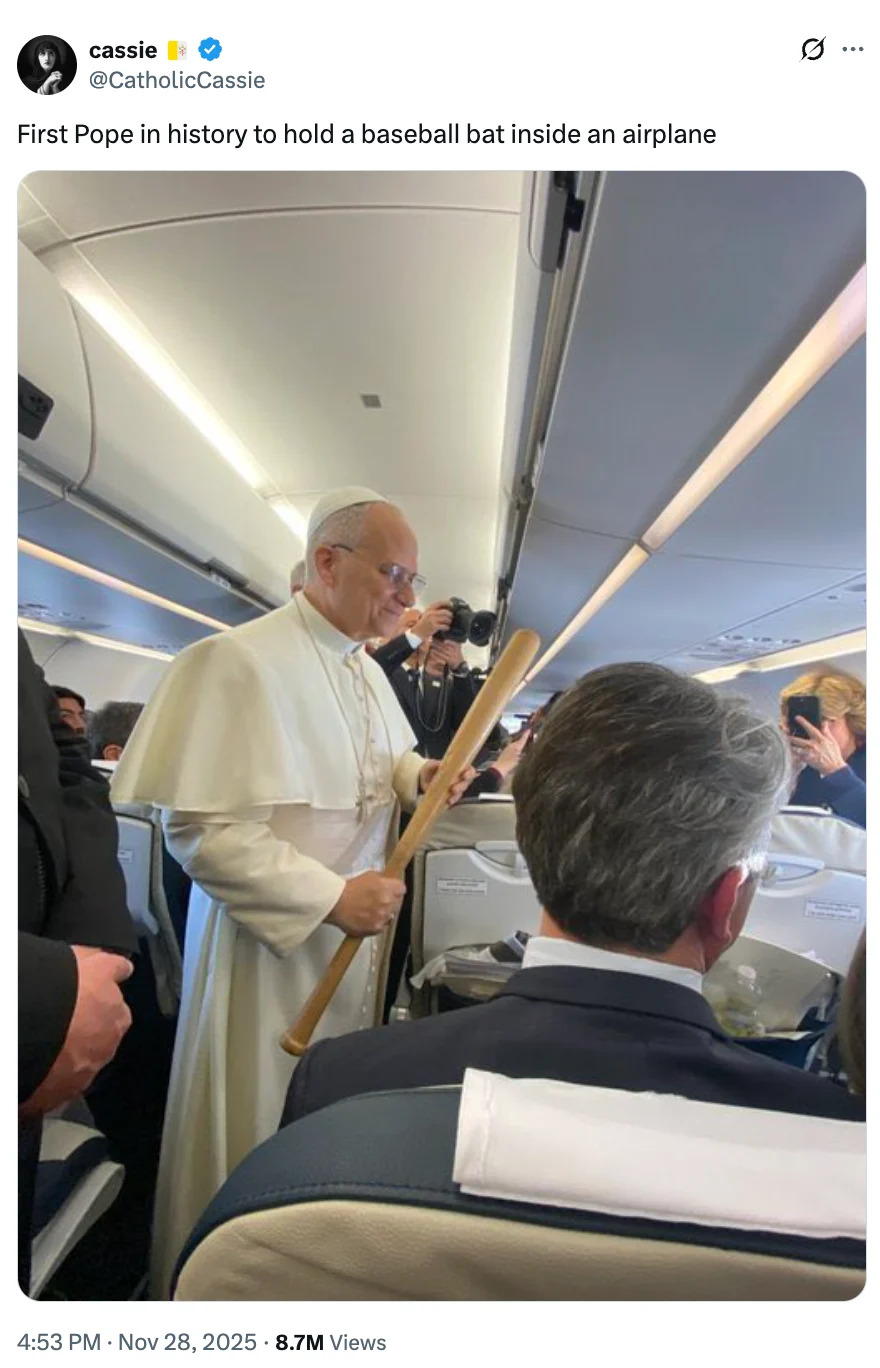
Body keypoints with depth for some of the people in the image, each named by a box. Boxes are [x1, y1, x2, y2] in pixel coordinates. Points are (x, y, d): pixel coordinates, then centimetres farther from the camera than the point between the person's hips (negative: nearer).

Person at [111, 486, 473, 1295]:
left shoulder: (366, 668, 6)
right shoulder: (240, 660, -20)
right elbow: (201, 829, -22)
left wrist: (418, 774, -5)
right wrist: (332, 896, -25)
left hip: (356, 935, 8)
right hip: (275, 942, -8)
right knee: (260, 1136, 12)